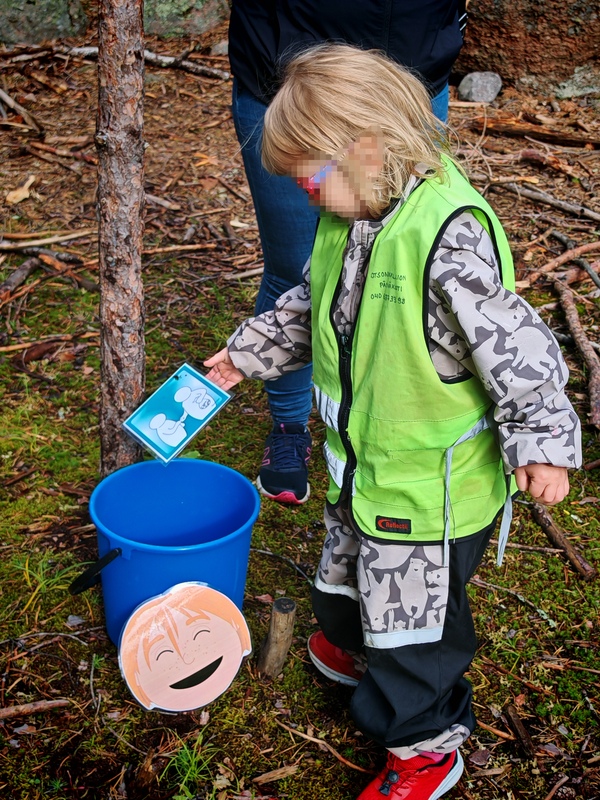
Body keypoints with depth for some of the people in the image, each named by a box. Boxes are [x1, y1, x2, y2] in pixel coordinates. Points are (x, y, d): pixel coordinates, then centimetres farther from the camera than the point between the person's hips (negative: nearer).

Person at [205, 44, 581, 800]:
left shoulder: (451, 235, -30)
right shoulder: (351, 215, -2)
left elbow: (516, 344, -26)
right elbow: (312, 305, 14)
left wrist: (541, 441, -24)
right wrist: (249, 350, 19)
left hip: (432, 478, -8)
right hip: (359, 460, 8)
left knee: (414, 615, 10)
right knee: (345, 568, 30)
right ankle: (355, 648, 61)